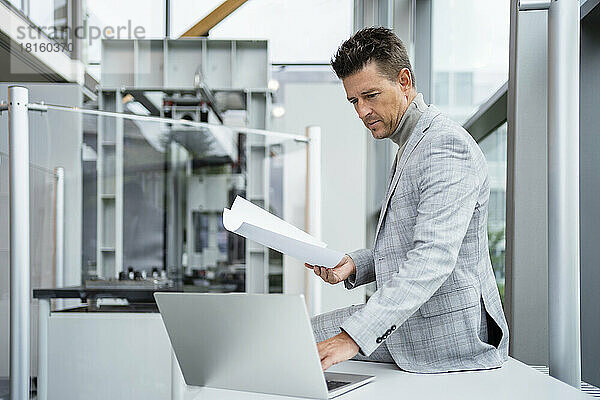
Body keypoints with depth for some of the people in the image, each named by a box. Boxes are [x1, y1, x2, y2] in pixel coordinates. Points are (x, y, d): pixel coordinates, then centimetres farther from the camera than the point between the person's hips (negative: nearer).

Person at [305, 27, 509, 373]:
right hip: (406, 321, 10)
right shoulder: (411, 144, 15)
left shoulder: (447, 147, -19)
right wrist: (354, 265, 1)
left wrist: (354, 336, -37)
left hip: (447, 337, -10)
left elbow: (433, 259, -31)